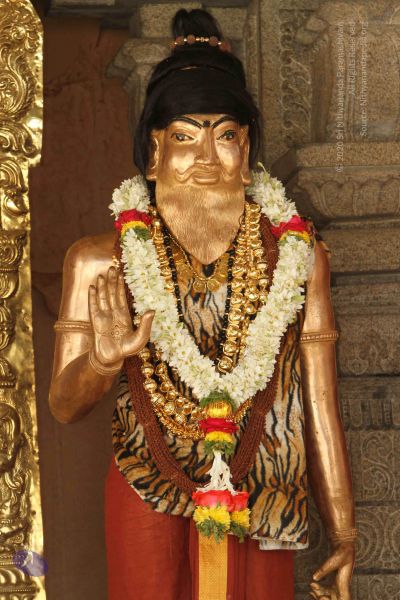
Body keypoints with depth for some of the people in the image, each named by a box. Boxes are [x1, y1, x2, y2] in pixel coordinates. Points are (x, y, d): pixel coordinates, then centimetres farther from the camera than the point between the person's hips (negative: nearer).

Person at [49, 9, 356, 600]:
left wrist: (343, 539, 6)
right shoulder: (101, 261, -2)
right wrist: (102, 360, -21)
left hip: (262, 504, 1)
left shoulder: (297, 254, 1)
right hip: (149, 505, -1)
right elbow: (64, 406, 2)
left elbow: (321, 407, 4)